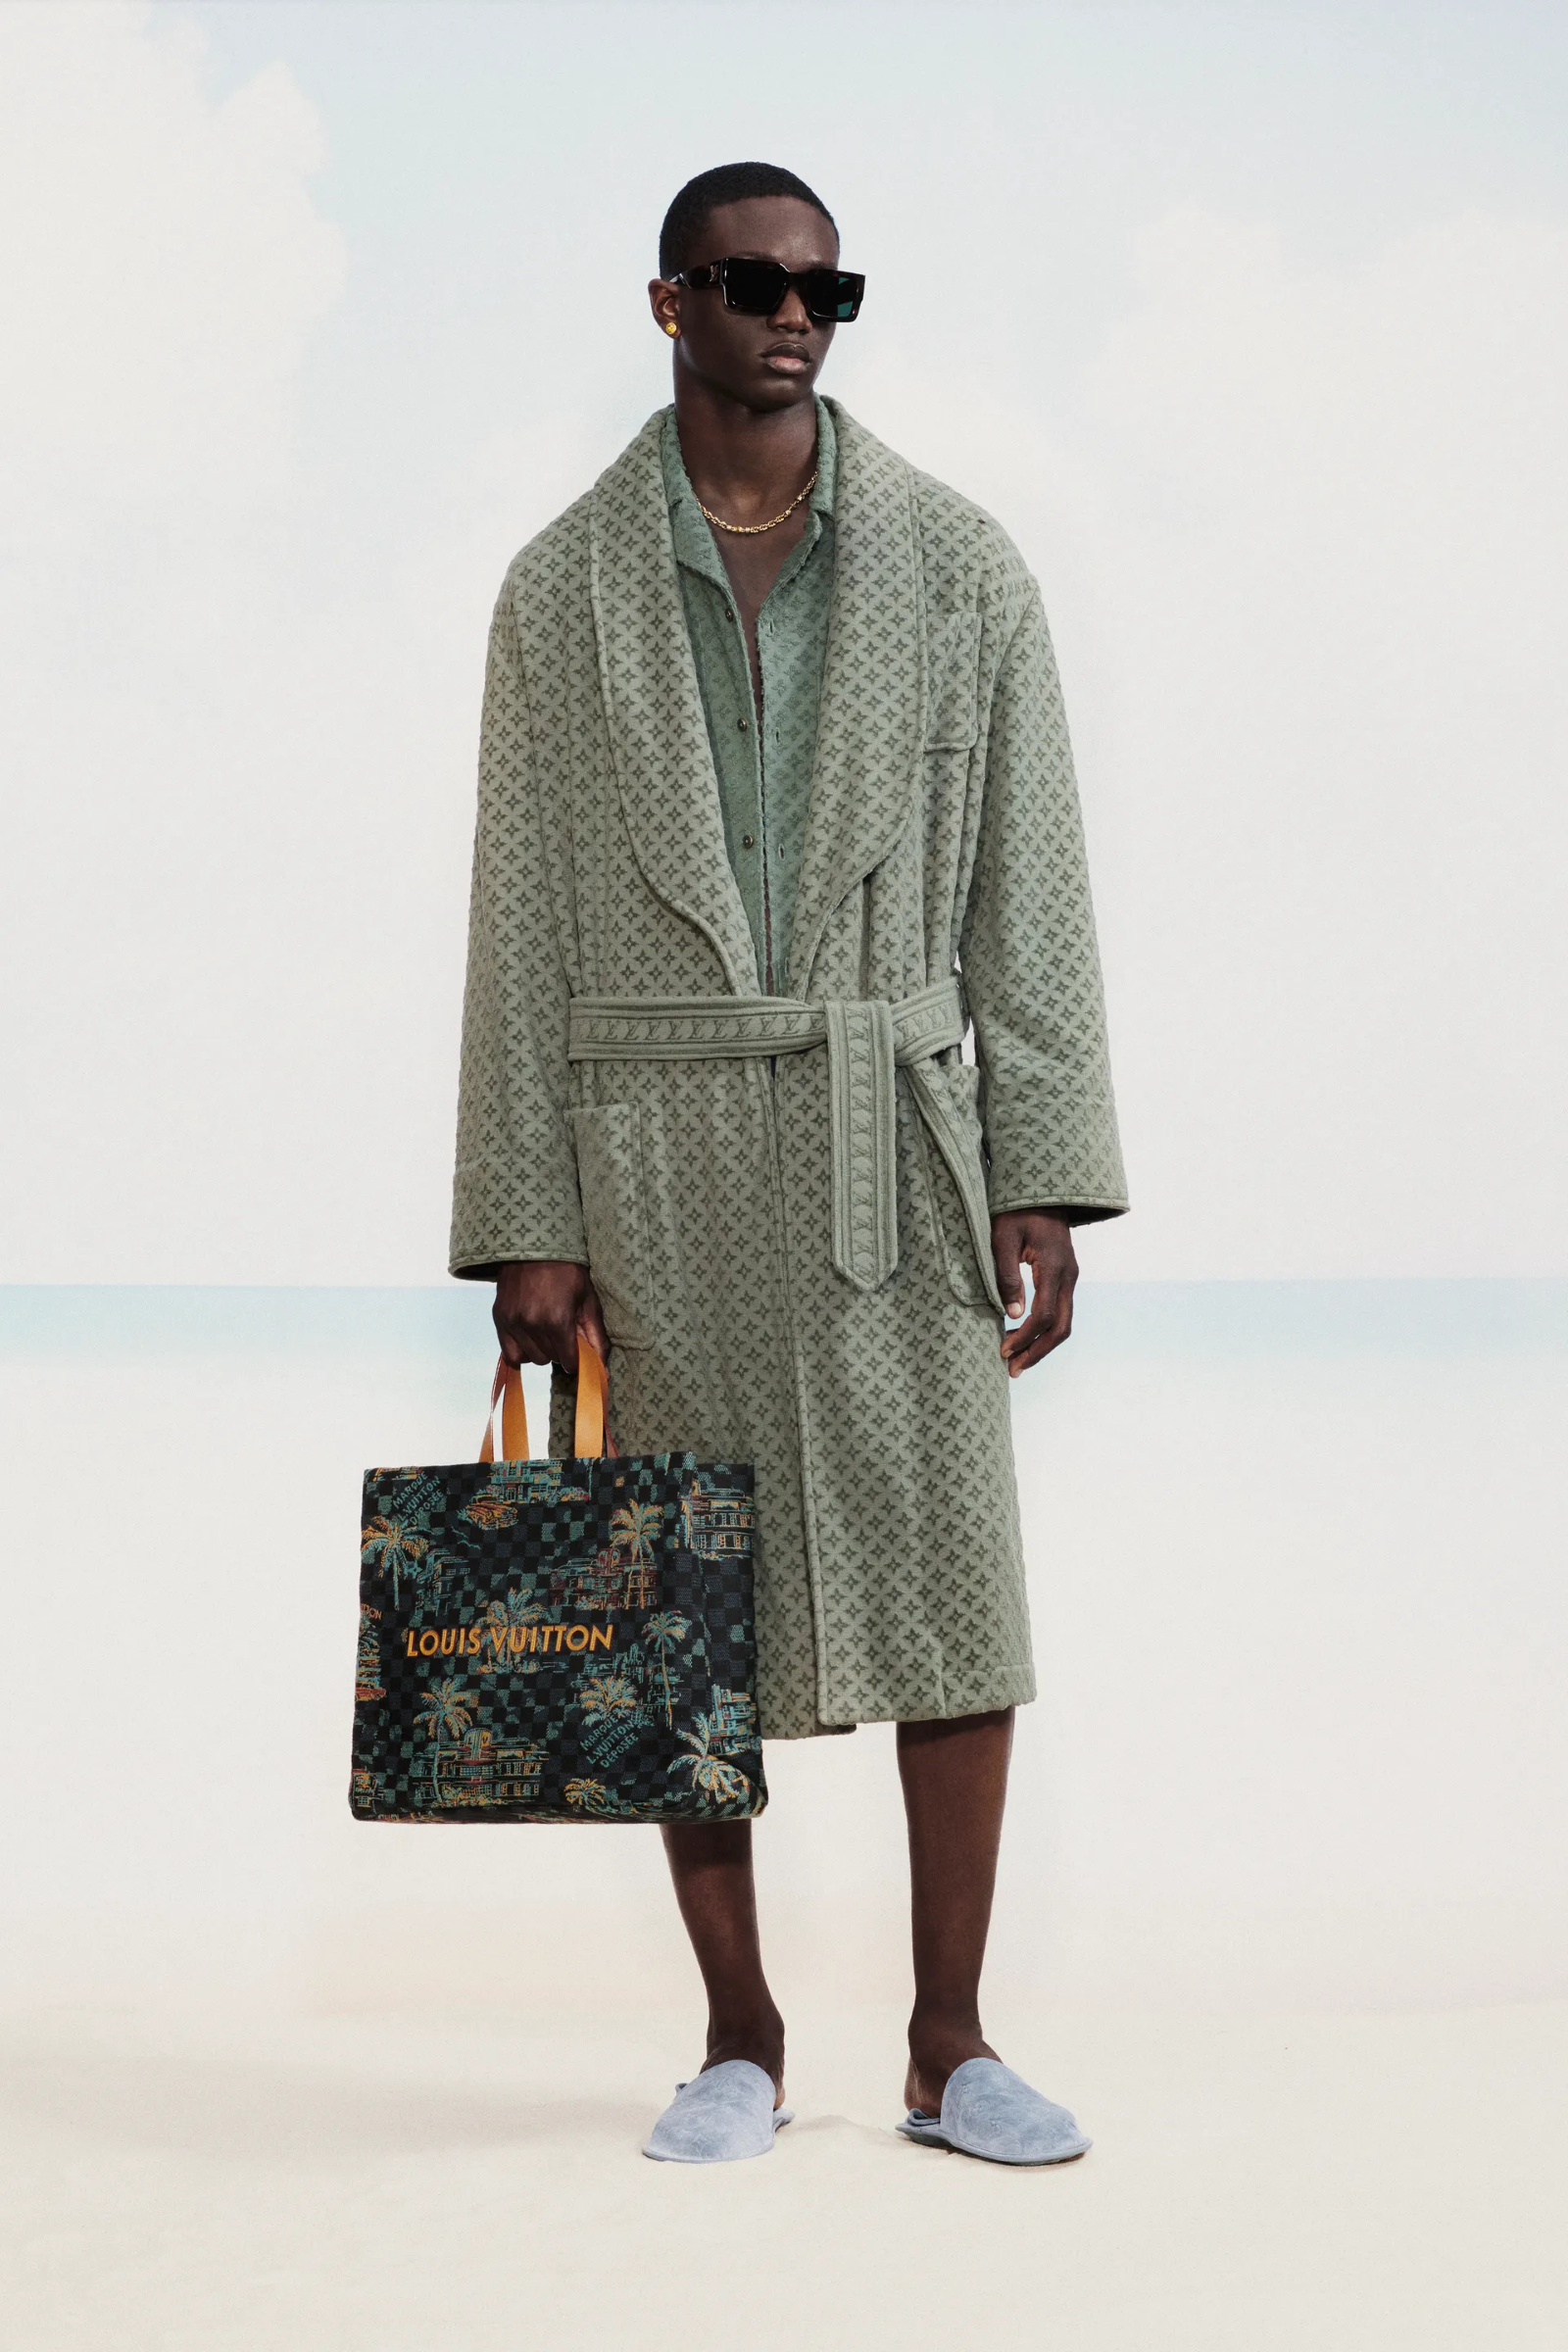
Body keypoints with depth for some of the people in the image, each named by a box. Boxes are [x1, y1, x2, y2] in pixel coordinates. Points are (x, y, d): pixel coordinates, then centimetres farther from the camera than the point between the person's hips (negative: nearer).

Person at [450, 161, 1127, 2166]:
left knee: (951, 1580, -2)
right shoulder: (562, 589, 6)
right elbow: (524, 917, 4)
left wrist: (1043, 1180, -4)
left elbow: (1028, 888, 3)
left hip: (897, 1140, 0)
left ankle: (950, 2047, 10)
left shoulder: (959, 565, 6)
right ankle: (740, 2042, 16)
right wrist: (524, 1229, -2)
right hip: (656, 1150, 0)